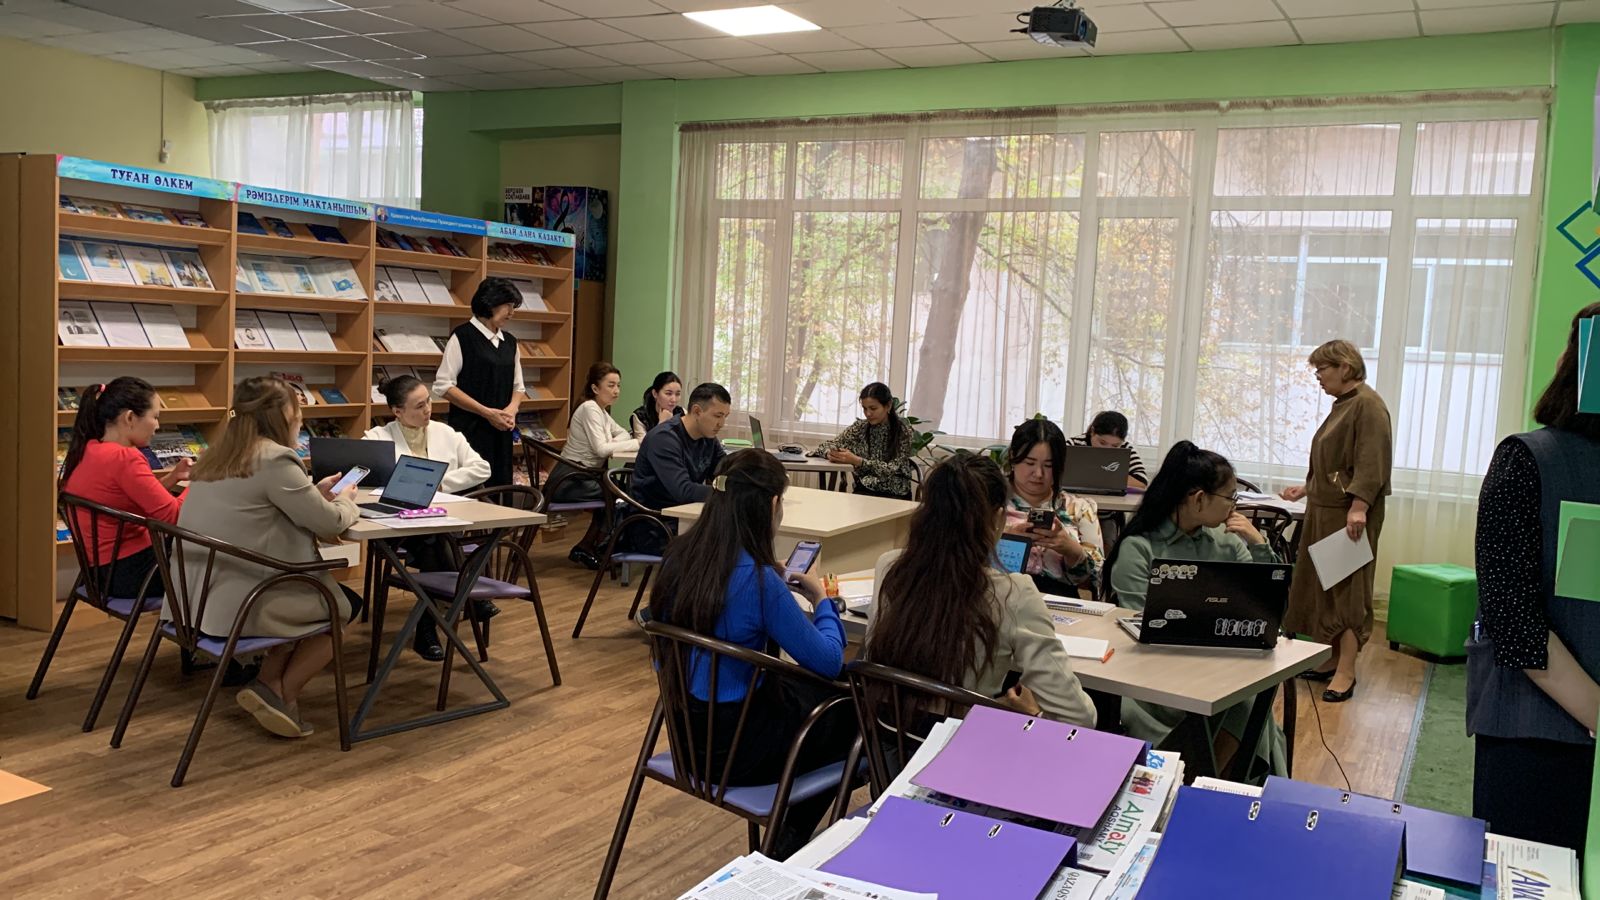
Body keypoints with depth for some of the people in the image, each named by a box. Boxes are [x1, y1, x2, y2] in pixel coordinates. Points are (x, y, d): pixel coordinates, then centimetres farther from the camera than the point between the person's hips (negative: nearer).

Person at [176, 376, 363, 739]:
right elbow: (329, 522, -11)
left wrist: (315, 492, 19)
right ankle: (281, 694, 9)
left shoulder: (216, 458, 10)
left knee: (318, 593, 27)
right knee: (345, 605, 15)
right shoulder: (274, 460, -16)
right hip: (240, 605, -9)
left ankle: (268, 682, 16)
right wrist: (346, 502, 10)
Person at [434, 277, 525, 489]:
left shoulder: (510, 341, 13)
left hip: (501, 431, 6)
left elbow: (518, 386, 19)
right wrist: (487, 412, -14)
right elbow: (443, 386, -11)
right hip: (469, 430, -6)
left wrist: (512, 410, -4)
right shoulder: (463, 336, -6)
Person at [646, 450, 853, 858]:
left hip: (686, 725, 7)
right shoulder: (758, 580, -27)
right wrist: (821, 600, -2)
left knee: (810, 691, 28)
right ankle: (787, 851, 33)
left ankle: (788, 839, 37)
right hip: (735, 746, -7)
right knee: (851, 715, 19)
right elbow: (829, 661, -18)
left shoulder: (679, 555, -6)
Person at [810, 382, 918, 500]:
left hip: (895, 494, -2)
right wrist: (831, 453, -16)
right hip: (865, 489, 3)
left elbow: (893, 469, -13)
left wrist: (857, 461, -23)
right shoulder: (860, 427, 4)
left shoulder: (904, 432, -6)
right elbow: (830, 444, 9)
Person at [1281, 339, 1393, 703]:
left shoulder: (1368, 404, -12)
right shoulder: (1342, 404, 16)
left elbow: (1371, 460, -22)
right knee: (1321, 586, 12)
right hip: (1324, 510, 10)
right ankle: (1331, 660, 21)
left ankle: (1346, 673, -3)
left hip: (1348, 515, -10)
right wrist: (1307, 489, 28)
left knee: (1346, 589, -6)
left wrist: (1359, 506, -28)